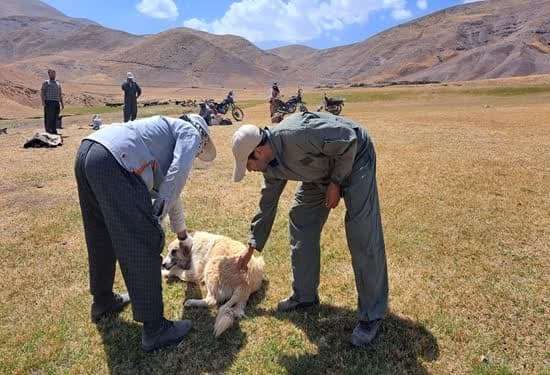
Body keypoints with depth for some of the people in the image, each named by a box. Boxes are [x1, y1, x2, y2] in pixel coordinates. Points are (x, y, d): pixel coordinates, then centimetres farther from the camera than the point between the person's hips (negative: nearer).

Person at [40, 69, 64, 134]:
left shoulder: (58, 84, 23)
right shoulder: (46, 83, 7)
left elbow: (60, 95, 23)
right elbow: (42, 92, -1)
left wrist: (62, 103, 14)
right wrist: (43, 101, -14)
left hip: (56, 103, 5)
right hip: (49, 102, -5)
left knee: (55, 117, 3)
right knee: (49, 117, -7)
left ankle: (54, 130, 8)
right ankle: (48, 130, -5)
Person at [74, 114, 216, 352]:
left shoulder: (166, 133, 38)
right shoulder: (190, 132, 16)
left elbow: (169, 191, 46)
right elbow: (177, 174, -7)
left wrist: (182, 235, 55)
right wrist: (156, 216, -4)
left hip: (87, 153, 10)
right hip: (112, 161, -10)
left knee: (103, 237, 24)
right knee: (144, 245, -4)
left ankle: (102, 301, 43)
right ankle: (154, 328, 5)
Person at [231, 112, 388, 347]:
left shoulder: (296, 135, -36)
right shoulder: (272, 166, -8)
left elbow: (349, 141, -28)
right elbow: (267, 205, 5)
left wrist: (336, 182, -19)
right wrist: (251, 249, 11)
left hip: (353, 158, -8)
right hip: (321, 169, 8)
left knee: (363, 237, -15)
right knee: (300, 224, 4)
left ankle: (372, 315, -2)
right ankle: (304, 295, 19)